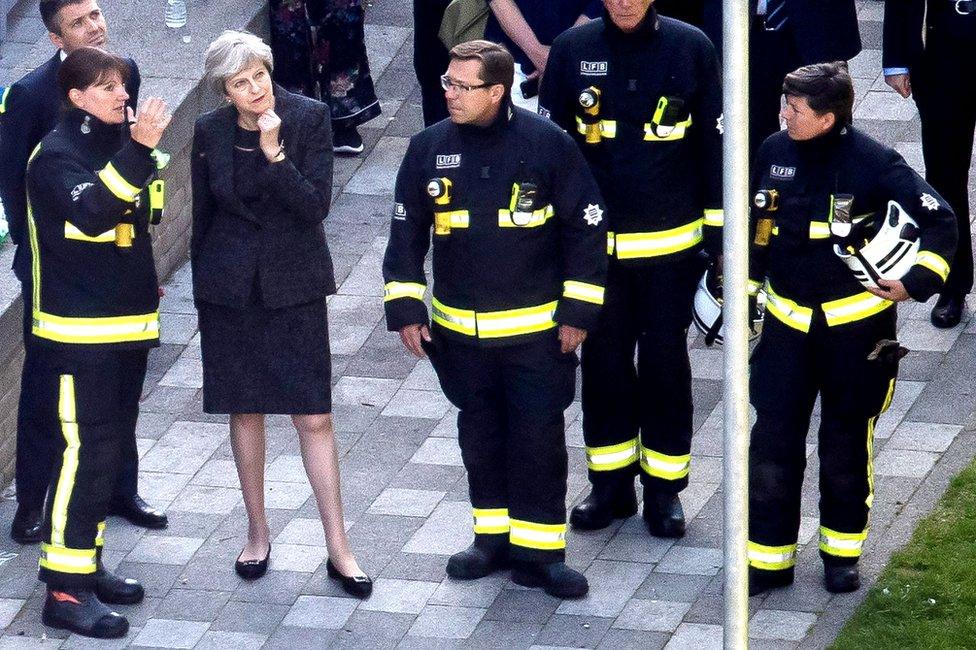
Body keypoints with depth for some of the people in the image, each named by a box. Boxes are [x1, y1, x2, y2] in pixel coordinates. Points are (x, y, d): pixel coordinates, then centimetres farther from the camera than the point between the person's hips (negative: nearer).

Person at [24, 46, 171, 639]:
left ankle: (88, 566, 23)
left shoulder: (117, 146, 13)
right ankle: (65, 589, -9)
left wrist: (145, 281, 20)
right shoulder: (57, 155, -12)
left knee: (109, 453, 13)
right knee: (83, 455, -11)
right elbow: (90, 212, -31)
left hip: (125, 329, 9)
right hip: (78, 334, -9)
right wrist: (137, 151, -39)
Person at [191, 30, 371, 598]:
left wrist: (274, 151, -25)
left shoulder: (309, 117, -9)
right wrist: (203, 292, 11)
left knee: (315, 418, -3)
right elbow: (203, 216, 8)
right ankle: (258, 535, 26)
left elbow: (317, 205, -15)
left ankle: (339, 549, 4)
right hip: (230, 286, 2)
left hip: (294, 284, -2)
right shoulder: (210, 132, -2)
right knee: (245, 412, 11)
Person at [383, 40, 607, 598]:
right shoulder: (430, 149, -2)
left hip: (536, 330, -4)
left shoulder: (547, 144, -11)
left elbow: (587, 227, -5)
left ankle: (539, 550, 7)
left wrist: (578, 311, -6)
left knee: (539, 437, -1)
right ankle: (494, 537, 26)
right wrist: (405, 309, 3)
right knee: (480, 435, 13)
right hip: (460, 331, 4)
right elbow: (407, 233, 8)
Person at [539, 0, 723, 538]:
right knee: (604, 361, 10)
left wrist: (718, 234, 1)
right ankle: (610, 481, 24)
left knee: (665, 363, 7)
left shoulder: (690, 48, -6)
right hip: (594, 244, 1)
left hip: (670, 245, -1)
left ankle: (663, 485, 19)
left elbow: (714, 145, 1)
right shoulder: (572, 50, -3)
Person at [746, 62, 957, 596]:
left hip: (856, 326, -3)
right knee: (772, 443, 1)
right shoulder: (774, 153, -3)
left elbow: (939, 221, -10)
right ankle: (769, 556, 12)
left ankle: (842, 551, 27)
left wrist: (917, 282, -20)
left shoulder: (873, 164, -16)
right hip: (787, 325, 3)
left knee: (846, 445, 10)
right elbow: (755, 228, 11)